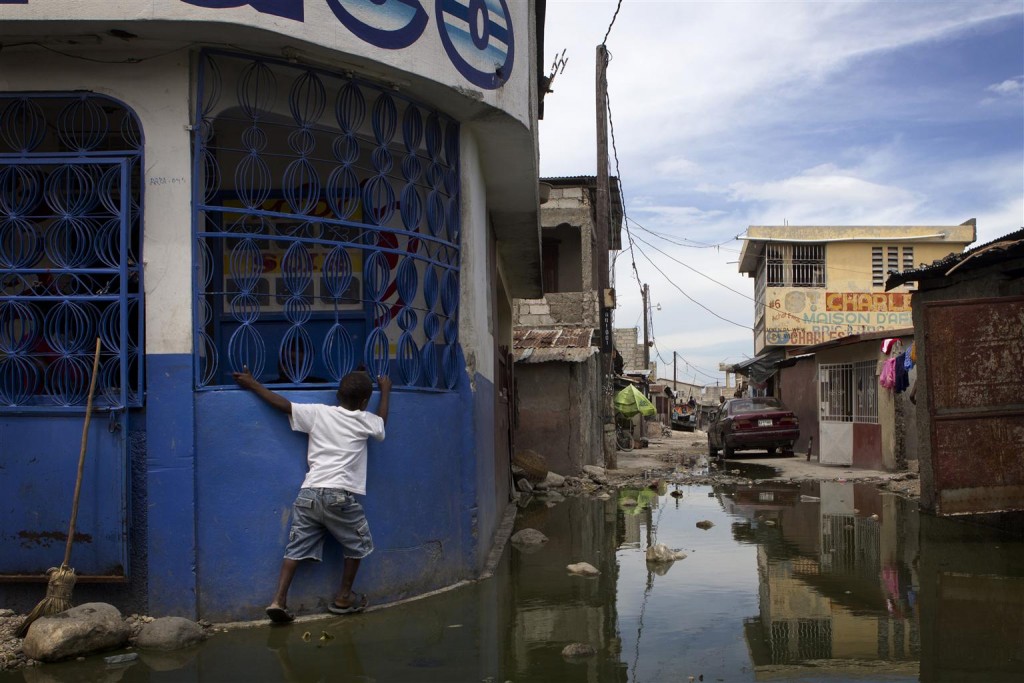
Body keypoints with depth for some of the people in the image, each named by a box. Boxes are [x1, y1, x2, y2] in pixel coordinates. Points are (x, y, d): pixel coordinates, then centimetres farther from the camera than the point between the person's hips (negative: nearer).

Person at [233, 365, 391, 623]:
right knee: (358, 544, 17)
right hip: (341, 496, -3)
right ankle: (343, 598, 23)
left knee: (297, 547, 8)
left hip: (309, 493, 3)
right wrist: (385, 390, 44)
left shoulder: (317, 413, 8)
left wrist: (253, 384, 17)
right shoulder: (364, 421, 7)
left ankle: (279, 600, -2)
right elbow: (382, 419, 29)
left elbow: (283, 404, 8)